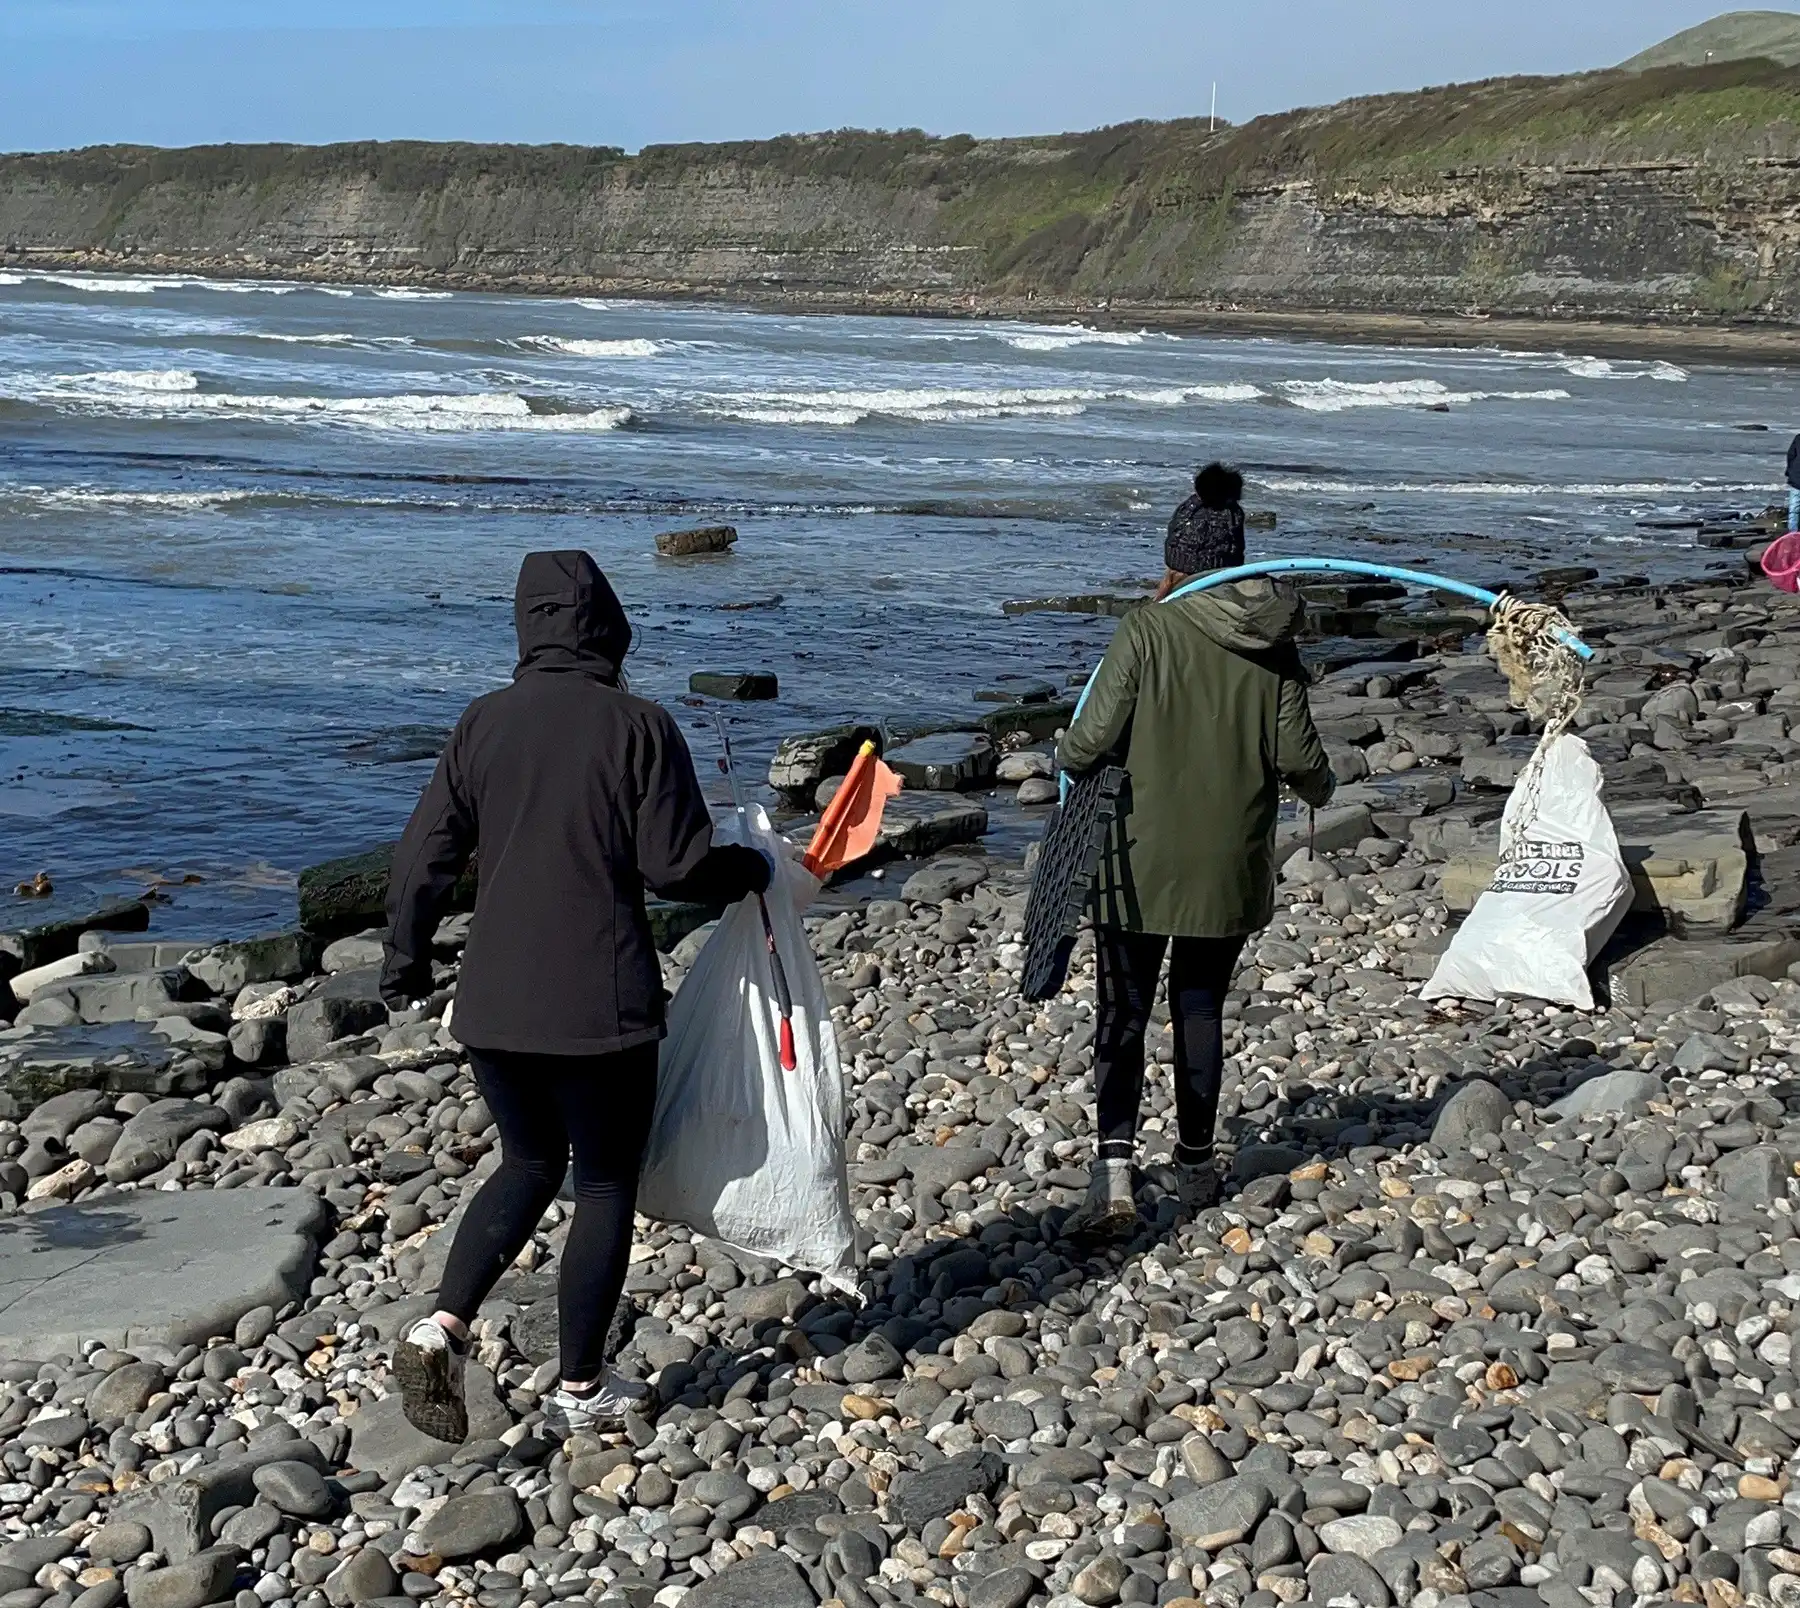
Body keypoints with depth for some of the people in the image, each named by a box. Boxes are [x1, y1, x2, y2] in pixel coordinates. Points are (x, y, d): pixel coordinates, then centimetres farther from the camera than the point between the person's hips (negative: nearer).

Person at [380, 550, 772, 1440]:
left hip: (492, 1003, 4)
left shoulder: (482, 723, 2)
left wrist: (405, 961, 17)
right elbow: (678, 865, -11)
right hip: (598, 1007, -4)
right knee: (606, 1186, 11)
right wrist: (751, 870, 9)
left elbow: (425, 856, 3)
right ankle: (580, 1390, 20)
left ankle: (440, 1328, 7)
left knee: (529, 1162, 23)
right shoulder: (638, 726, -9)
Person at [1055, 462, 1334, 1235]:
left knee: (1124, 1011, 4)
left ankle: (1115, 1172, -7)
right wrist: (1318, 789, 22)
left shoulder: (1147, 630, -12)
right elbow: (1299, 755, -1)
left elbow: (1094, 740, -14)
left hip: (1144, 858, -3)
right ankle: (1196, 1165, 25)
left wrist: (1067, 755, 9)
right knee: (1201, 1007, 17)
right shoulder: (1272, 644, -1)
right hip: (1233, 864, 3)